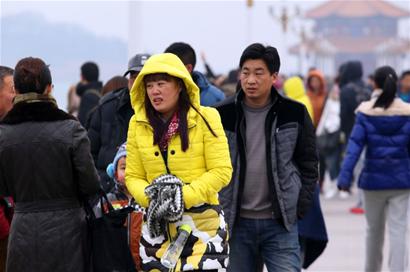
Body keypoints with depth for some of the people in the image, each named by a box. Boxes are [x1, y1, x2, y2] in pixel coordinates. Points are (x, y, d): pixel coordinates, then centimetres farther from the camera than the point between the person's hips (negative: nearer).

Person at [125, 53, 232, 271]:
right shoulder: (138, 124, 6)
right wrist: (150, 197, -14)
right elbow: (133, 176, 7)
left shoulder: (205, 118, -4)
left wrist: (185, 196, -18)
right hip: (157, 226, 4)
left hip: (202, 224, -4)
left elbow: (221, 171, -8)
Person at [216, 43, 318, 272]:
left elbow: (309, 164, 8)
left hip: (280, 223, -1)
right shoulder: (223, 115, 1)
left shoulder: (294, 113, 1)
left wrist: (301, 208, -1)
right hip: (236, 223, 1)